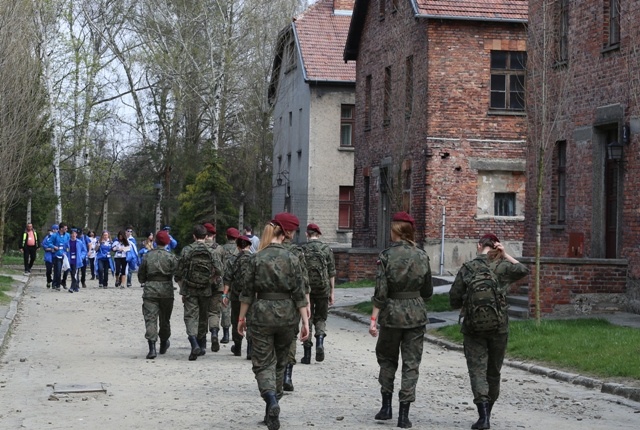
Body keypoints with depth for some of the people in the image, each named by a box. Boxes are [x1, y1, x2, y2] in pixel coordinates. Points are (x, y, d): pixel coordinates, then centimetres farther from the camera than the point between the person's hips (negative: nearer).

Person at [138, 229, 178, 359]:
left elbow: (141, 275, 10)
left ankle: (152, 347, -19)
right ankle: (163, 343, 36)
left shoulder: (148, 256, 2)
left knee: (150, 319, -5)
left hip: (150, 290, 0)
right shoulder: (171, 257, -3)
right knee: (165, 319, 17)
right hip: (166, 290, 0)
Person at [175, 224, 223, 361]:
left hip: (189, 290, -2)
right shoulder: (211, 252, -1)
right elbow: (219, 271, -9)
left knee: (190, 316, -2)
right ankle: (202, 346, 25)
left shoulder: (187, 250, -5)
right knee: (203, 318, 16)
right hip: (206, 291, 2)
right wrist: (211, 281, 10)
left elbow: (179, 274, -4)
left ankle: (194, 344, -23)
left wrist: (182, 290, 8)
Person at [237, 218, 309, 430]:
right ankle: (270, 412, 24)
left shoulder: (256, 259, -4)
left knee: (264, 364, 2)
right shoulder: (292, 259, -3)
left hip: (262, 315, -2)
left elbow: (247, 292, -2)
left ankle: (272, 402, -24)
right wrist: (305, 321, -2)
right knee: (280, 362, 17)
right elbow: (299, 293, -5)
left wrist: (241, 318, 7)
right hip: (287, 315, 2)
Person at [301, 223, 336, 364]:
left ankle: (307, 354, 7)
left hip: (306, 289, -1)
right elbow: (332, 273, 3)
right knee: (320, 318, 16)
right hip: (323, 289, 1)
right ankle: (320, 342, -10)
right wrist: (332, 292, 9)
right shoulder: (327, 249, 3)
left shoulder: (302, 250, -1)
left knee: (307, 320, 7)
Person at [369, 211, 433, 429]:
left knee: (387, 358, 18)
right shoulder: (422, 256, 0)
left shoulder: (386, 256, -10)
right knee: (411, 363, 5)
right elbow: (428, 292, 7)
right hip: (416, 314, 2)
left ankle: (386, 406, 17)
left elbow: (380, 292, -13)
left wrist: (374, 318, -9)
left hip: (392, 314, -2)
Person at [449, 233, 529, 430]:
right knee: (493, 371, 15)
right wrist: (506, 255, 9)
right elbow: (524, 270, 14)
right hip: (499, 327, 1)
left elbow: (454, 300, -2)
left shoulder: (466, 268, -3)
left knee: (477, 370, -1)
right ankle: (487, 413, 27)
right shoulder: (502, 267, -4)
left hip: (473, 328, -1)